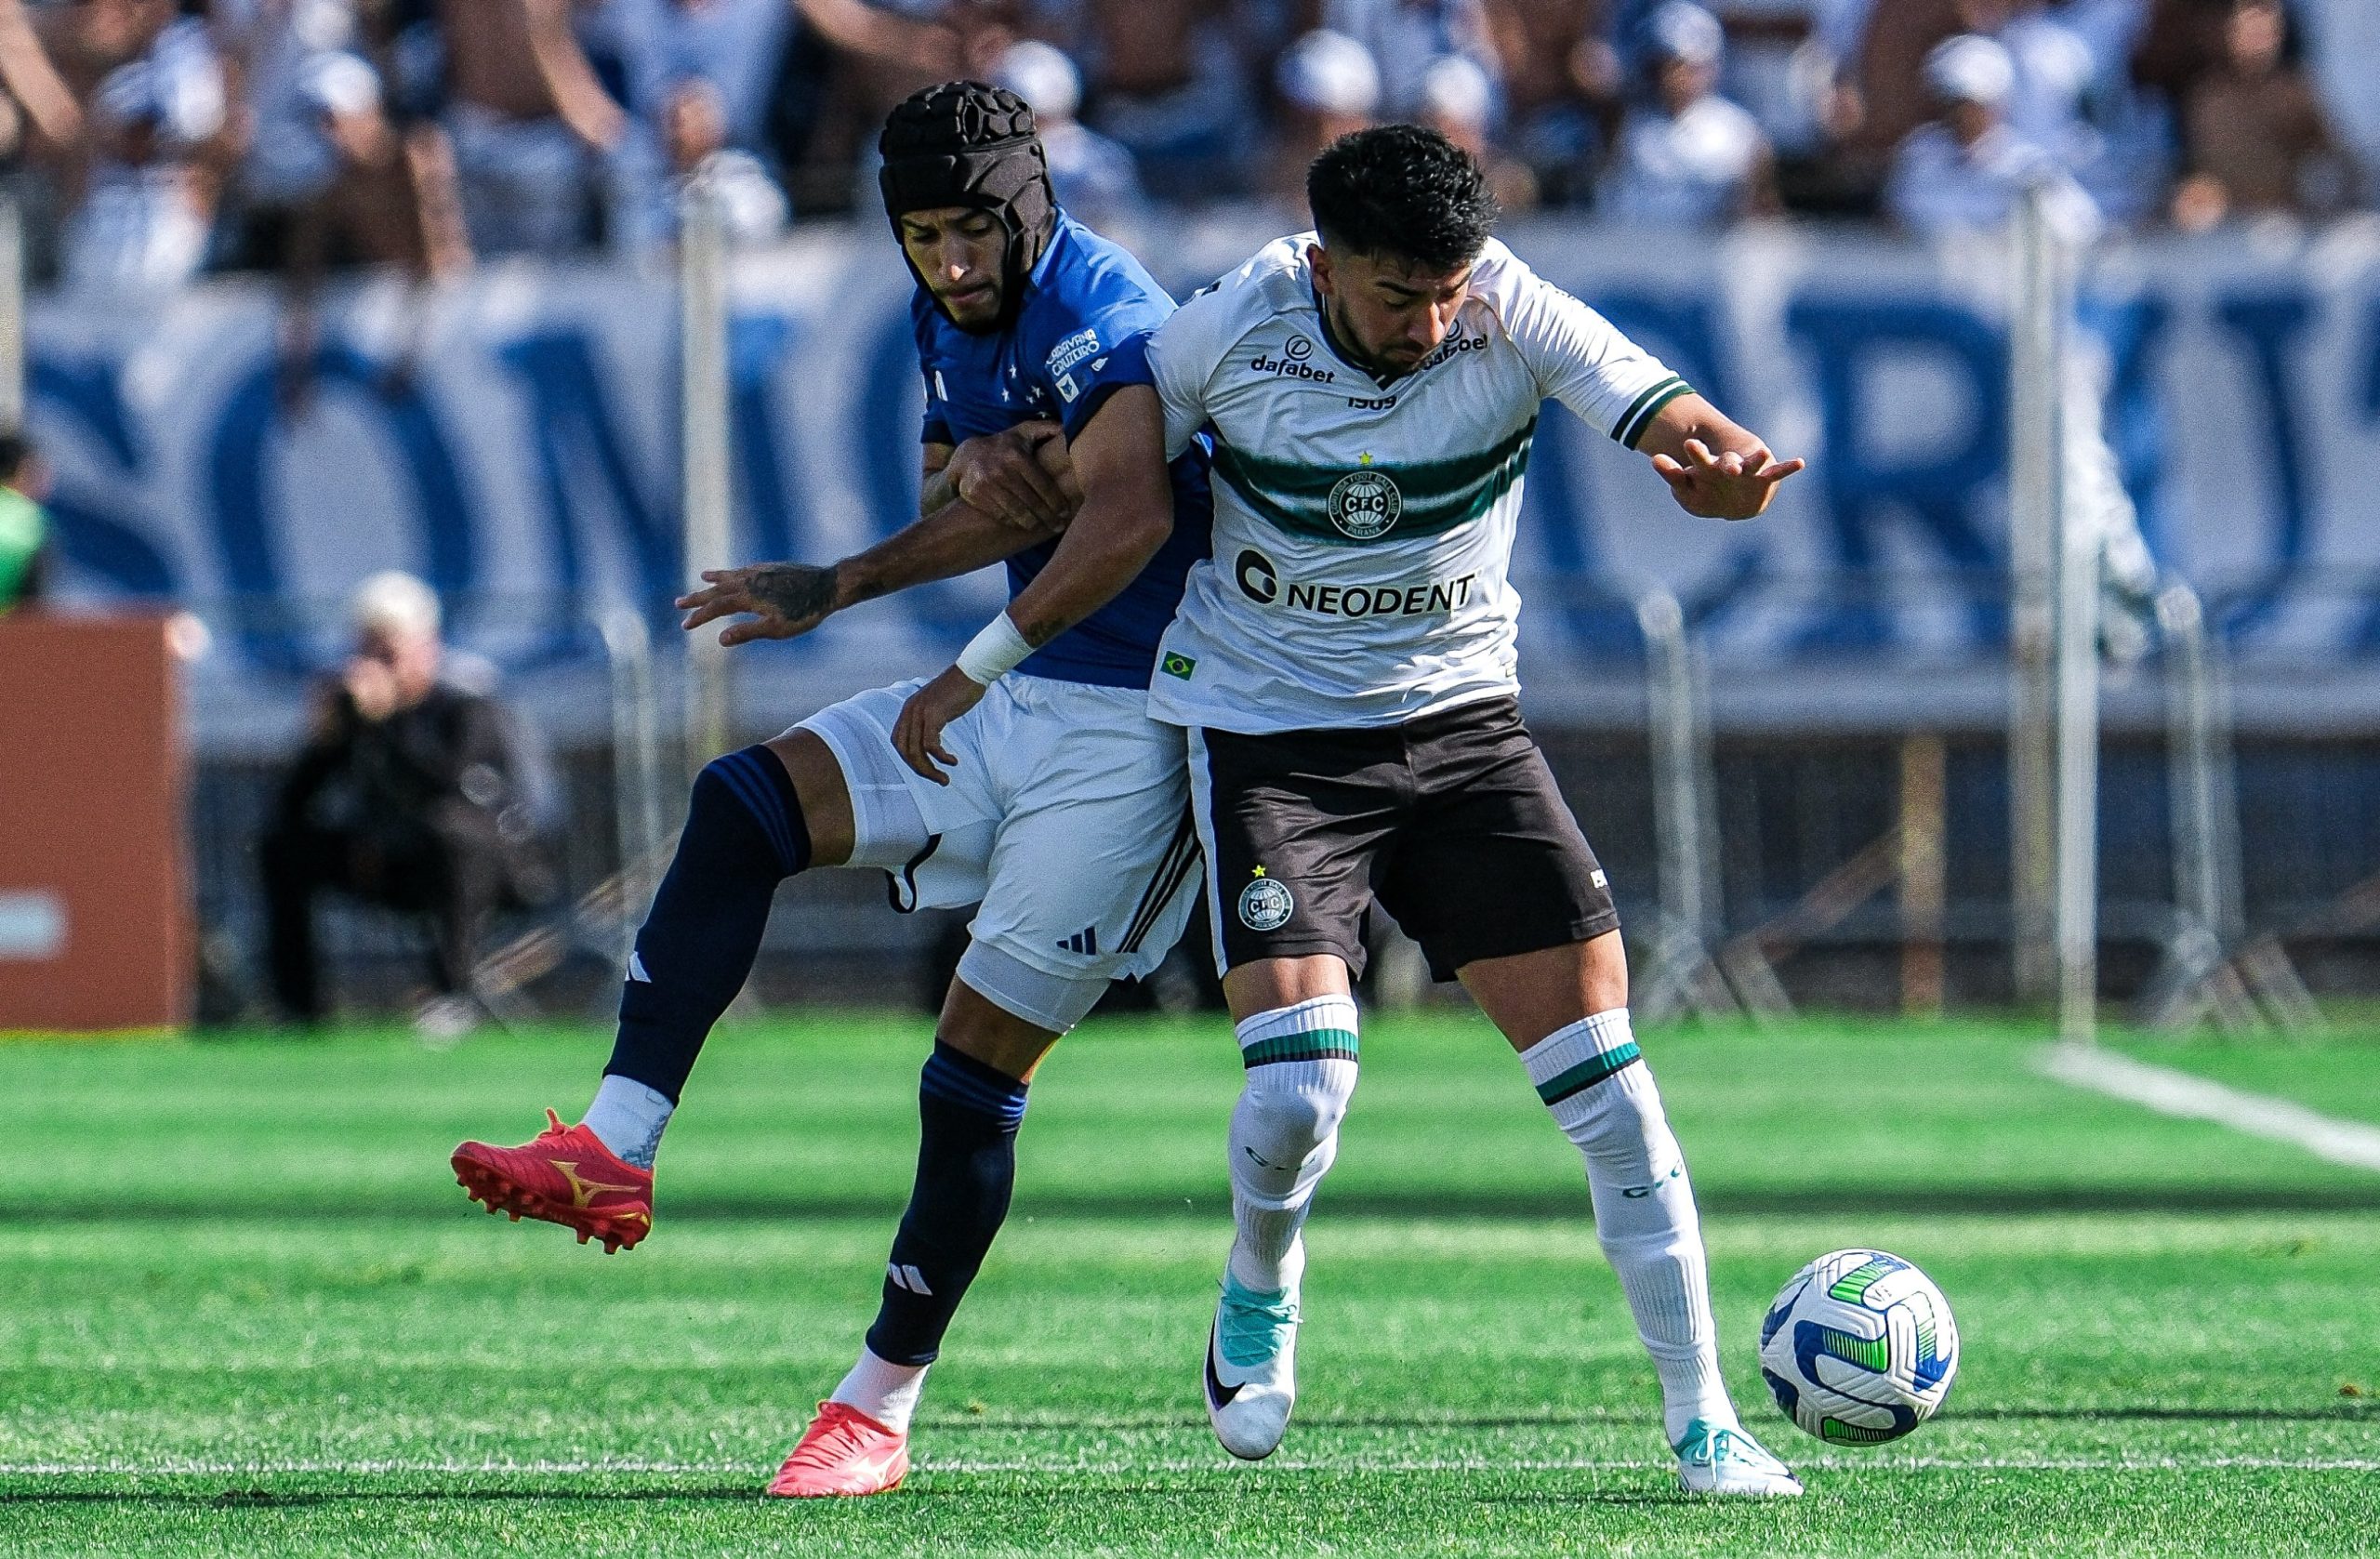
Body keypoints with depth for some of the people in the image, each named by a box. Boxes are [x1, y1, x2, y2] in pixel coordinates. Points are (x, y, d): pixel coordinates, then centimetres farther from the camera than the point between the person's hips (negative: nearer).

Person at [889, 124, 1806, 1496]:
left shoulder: (1514, 321, -15)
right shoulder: (1236, 329, -14)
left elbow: (1682, 429, -26)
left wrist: (1727, 465, -50)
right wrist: (982, 667, 4)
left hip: (1461, 716, 1)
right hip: (1269, 727, -1)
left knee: (1598, 1054, -8)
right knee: (1300, 1085, -18)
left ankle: (1703, 1422, 2)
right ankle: (1261, 1290, 18)